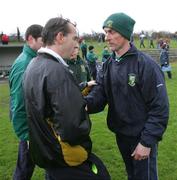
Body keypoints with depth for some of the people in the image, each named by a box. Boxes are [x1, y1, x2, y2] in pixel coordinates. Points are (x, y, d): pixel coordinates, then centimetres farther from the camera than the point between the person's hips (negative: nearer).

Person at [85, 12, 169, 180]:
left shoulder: (146, 64, -20)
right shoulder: (108, 65, 1)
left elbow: (159, 107, -20)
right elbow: (99, 93, -6)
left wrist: (147, 141, -20)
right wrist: (86, 102, -29)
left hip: (142, 137, -6)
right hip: (120, 134, 6)